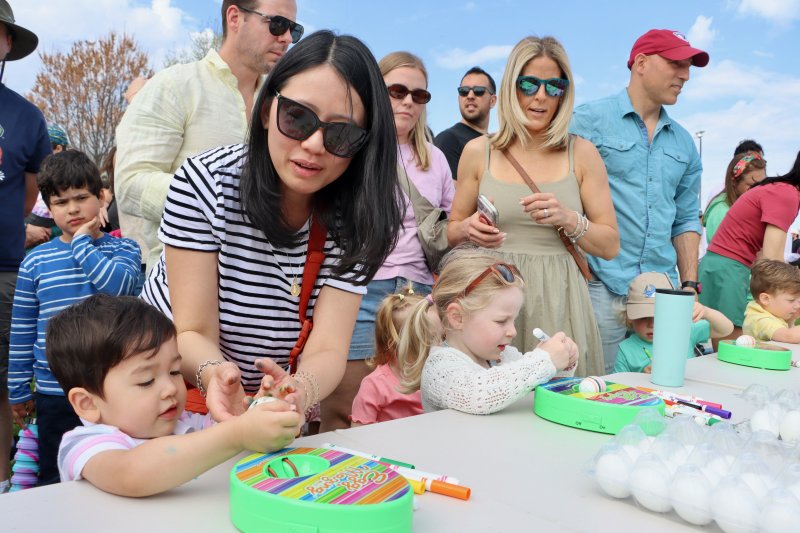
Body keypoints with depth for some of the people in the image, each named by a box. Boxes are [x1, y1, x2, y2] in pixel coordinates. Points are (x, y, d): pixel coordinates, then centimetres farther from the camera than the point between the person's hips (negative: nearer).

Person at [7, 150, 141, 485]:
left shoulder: (123, 249, -1)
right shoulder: (35, 262, 3)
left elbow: (119, 285, -23)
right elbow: (22, 329, 7)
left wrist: (83, 243, -14)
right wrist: (18, 391, 9)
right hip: (54, 392, 2)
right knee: (53, 479, 15)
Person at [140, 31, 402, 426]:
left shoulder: (357, 218, -12)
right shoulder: (205, 182, -18)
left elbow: (327, 349, -20)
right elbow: (193, 332, -19)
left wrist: (300, 390, -43)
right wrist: (215, 375, -41)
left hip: (274, 407, 4)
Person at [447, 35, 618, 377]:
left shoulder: (582, 154, 3)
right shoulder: (478, 152, 4)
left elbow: (610, 246, 4)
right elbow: (452, 232, 14)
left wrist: (569, 220, -13)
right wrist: (468, 229, -8)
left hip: (557, 298, 0)